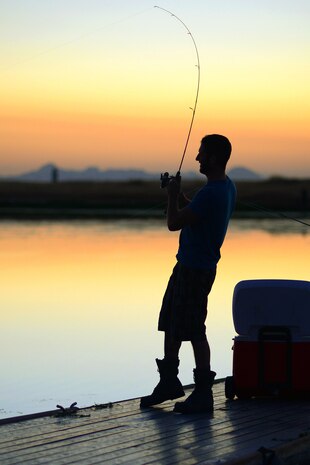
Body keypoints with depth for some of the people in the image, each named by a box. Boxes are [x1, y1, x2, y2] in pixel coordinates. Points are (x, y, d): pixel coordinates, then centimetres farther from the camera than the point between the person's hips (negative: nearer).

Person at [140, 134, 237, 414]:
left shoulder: (211, 194, -25)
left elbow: (174, 223, -23)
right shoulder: (226, 187, 9)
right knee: (171, 324, 18)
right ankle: (169, 382, 29)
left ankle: (203, 393, 2)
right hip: (188, 265, 10)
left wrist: (173, 195, -8)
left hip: (195, 271, -10)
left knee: (193, 330, -5)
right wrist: (179, 196, 15)